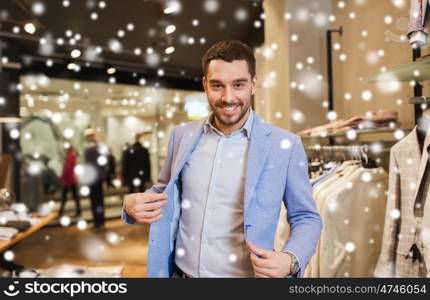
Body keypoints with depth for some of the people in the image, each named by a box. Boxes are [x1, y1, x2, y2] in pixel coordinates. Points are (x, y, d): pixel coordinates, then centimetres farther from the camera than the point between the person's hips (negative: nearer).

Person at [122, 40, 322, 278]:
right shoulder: (182, 135, -2)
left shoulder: (285, 146, -11)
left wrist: (291, 260, -19)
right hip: (180, 273, 3)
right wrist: (133, 204, -9)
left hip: (245, 275, -2)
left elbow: (306, 218, -2)